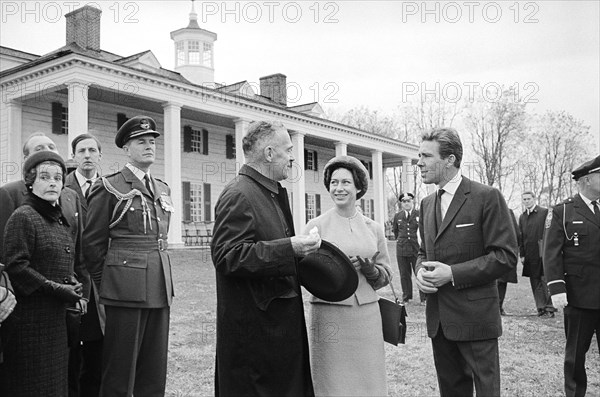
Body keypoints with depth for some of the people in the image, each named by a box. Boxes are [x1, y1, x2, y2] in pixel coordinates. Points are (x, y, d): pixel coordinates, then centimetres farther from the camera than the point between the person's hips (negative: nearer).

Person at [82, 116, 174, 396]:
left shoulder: (162, 189, 14)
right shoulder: (109, 188, -4)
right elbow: (93, 243, -2)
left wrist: (162, 281, 17)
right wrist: (104, 286, 1)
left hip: (160, 288, 6)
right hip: (126, 289, -6)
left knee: (155, 372, 11)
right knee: (120, 372, 3)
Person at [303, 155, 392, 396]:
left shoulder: (374, 228, 9)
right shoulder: (316, 226, 0)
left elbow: (386, 275, 12)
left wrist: (371, 269, -8)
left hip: (367, 315, 3)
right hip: (329, 315, -3)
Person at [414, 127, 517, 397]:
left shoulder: (486, 197, -10)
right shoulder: (427, 203, 12)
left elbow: (505, 255, -14)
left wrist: (453, 273, -19)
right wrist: (420, 271, -3)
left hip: (475, 315, -6)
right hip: (438, 317, 7)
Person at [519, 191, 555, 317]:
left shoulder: (545, 212, -2)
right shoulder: (522, 217, 15)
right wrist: (522, 254, 9)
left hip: (544, 253, -5)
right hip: (530, 254, 5)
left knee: (545, 280, -5)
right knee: (535, 282, 6)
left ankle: (549, 308, 1)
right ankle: (541, 308, 11)